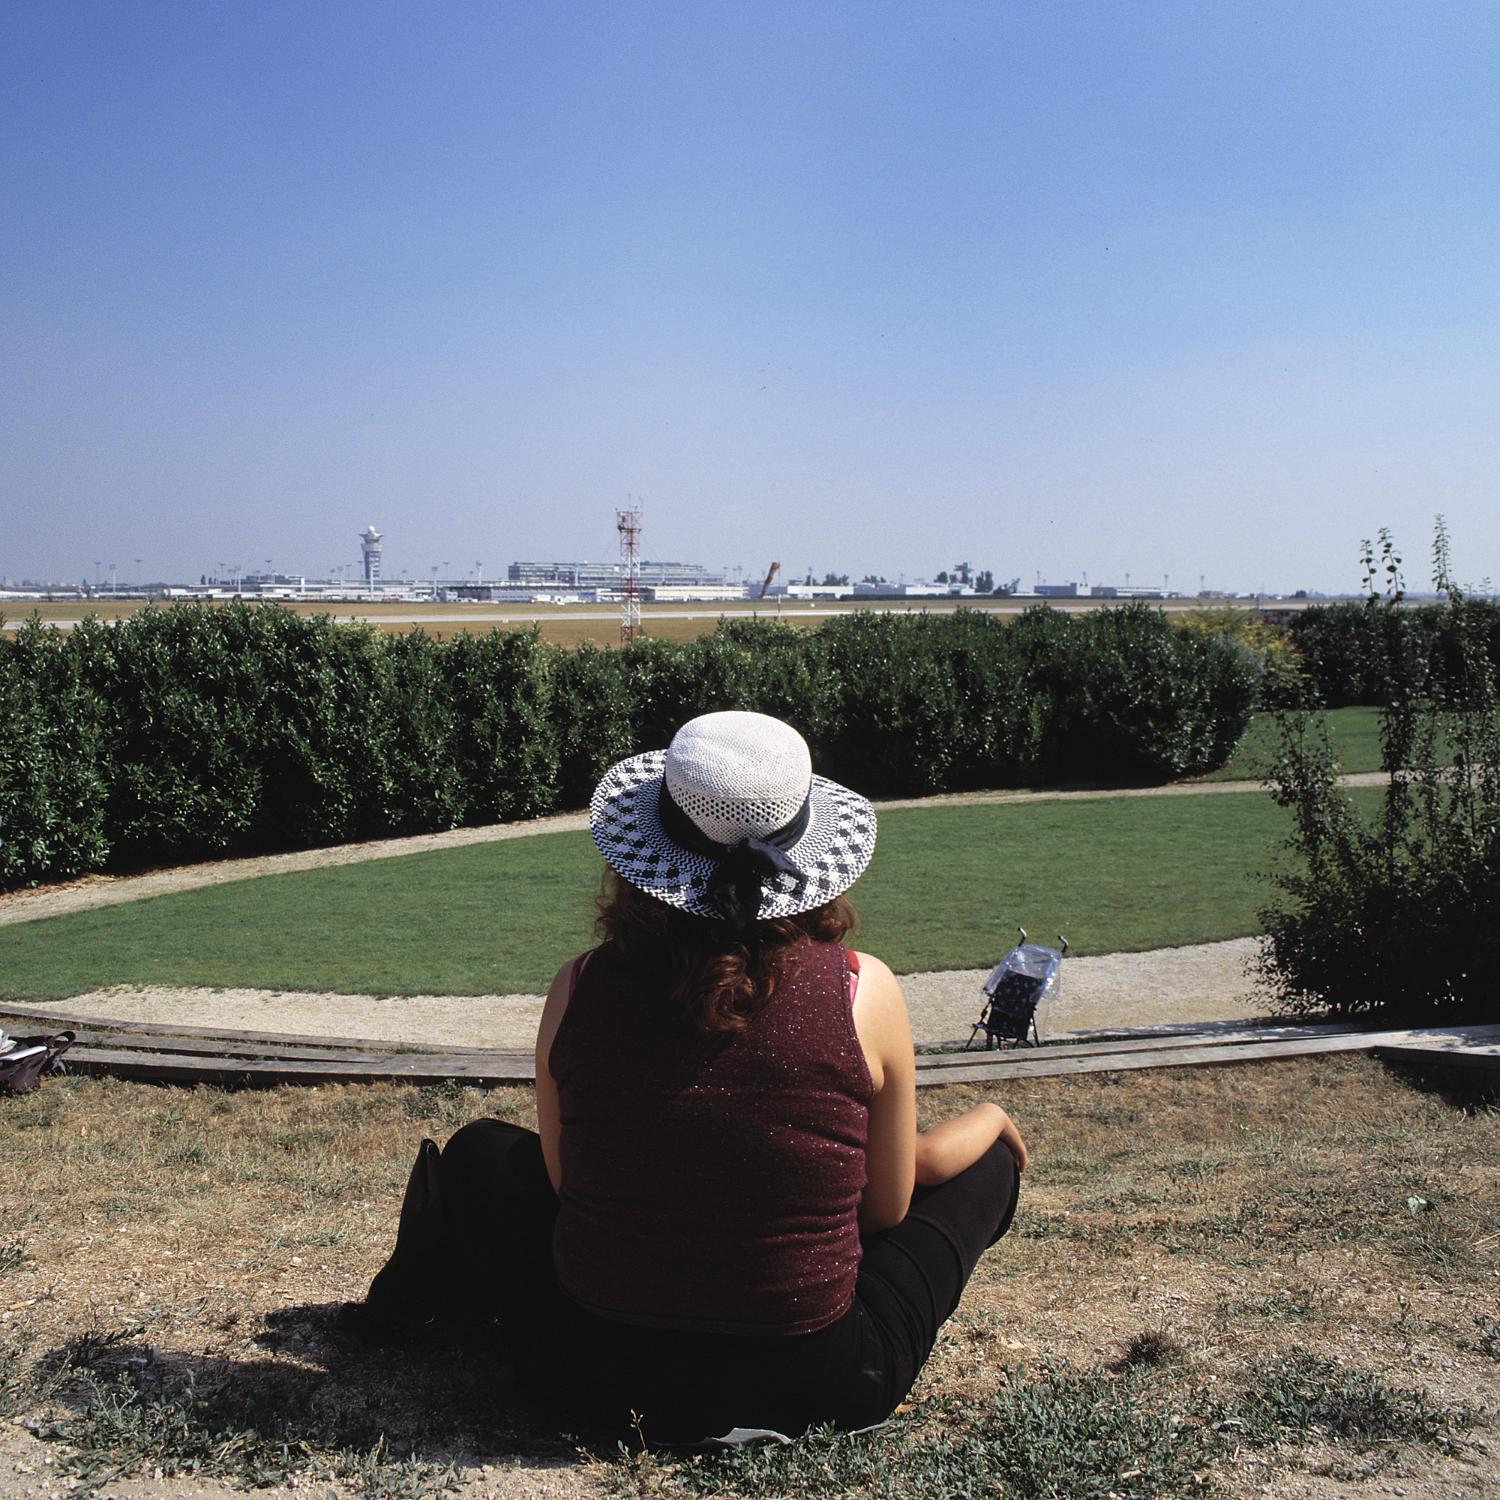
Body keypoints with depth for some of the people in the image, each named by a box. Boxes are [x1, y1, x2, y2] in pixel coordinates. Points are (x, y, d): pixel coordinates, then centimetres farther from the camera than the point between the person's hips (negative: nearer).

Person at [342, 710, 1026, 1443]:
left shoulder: (578, 989, -11)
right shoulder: (865, 992, -15)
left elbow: (566, 1183, 2)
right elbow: (887, 1209, -3)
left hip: (605, 1376, 2)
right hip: (818, 1387, -1)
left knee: (479, 1150, 26)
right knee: (988, 1159, 20)